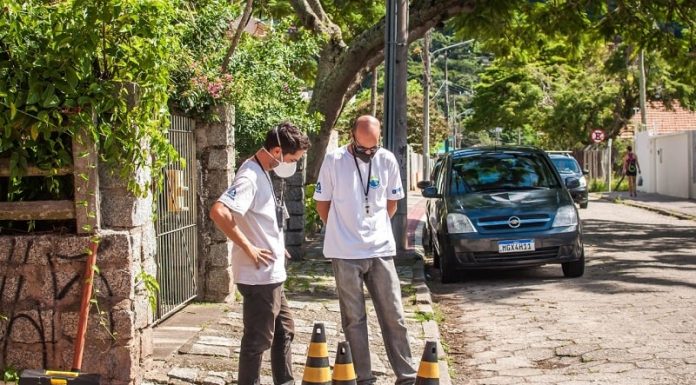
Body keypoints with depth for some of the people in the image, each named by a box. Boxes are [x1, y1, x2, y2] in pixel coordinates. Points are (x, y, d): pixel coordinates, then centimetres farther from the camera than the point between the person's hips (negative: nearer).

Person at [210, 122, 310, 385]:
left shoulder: (263, 173, 10)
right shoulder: (250, 177, -20)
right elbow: (218, 212, -33)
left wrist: (275, 245, 12)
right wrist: (248, 248, -25)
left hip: (272, 274, 10)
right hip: (259, 276, -10)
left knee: (283, 331, 20)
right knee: (258, 340, 0)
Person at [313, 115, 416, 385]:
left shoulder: (387, 161, 0)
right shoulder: (334, 161, -8)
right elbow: (322, 204, 3)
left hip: (381, 251, 2)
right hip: (345, 254, -2)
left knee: (394, 316, 5)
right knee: (354, 319, 5)